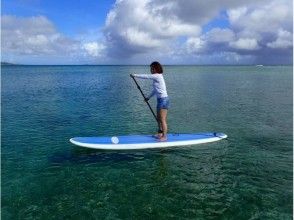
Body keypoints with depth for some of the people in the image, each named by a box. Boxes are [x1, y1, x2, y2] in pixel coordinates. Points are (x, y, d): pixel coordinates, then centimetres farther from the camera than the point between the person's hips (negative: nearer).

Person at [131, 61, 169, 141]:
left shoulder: (157, 76, -15)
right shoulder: (157, 77, 14)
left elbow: (146, 76, -13)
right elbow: (155, 90, 22)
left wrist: (135, 75, -1)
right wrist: (148, 97, 26)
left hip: (163, 100, -10)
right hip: (160, 100, 10)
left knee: (162, 120, -3)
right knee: (158, 119, 17)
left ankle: (164, 136, 6)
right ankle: (161, 134, 28)